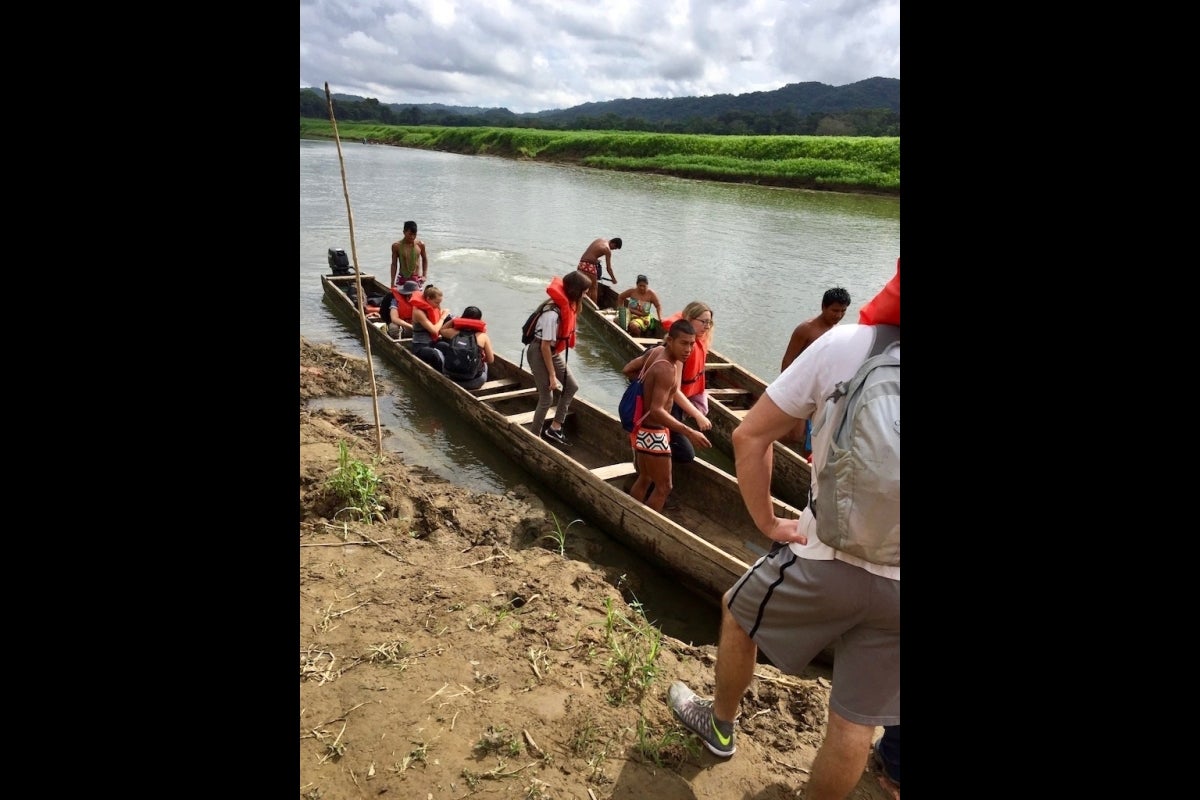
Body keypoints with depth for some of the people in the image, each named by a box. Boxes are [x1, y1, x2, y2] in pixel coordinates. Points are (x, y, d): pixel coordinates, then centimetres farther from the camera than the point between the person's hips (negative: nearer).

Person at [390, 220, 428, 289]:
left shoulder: (420, 244, -3)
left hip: (417, 278, 0)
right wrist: (392, 282, 1)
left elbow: (425, 260, 13)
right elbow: (394, 264, 4)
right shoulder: (396, 246, -4)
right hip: (402, 278, 0)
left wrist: (424, 275, 5)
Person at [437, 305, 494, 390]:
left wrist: (453, 320, 11)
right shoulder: (483, 336, -10)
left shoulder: (453, 332, -4)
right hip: (475, 382, -1)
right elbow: (490, 360, -2)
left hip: (452, 379, 2)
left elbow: (442, 330, 21)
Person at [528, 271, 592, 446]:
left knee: (571, 387, 13)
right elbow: (545, 346, -26)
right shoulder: (553, 314, -31)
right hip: (539, 354, -9)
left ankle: (554, 428, 21)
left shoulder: (568, 305, -4)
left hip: (554, 353, 9)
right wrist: (552, 375, -21)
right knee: (546, 399, -2)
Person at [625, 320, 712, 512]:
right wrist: (689, 432, -38)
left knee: (644, 479, 24)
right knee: (663, 487, 2)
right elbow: (657, 410, -35)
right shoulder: (667, 369, -27)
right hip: (652, 433, -10)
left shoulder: (656, 351, 0)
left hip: (641, 428, 10)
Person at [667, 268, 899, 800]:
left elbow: (749, 437, -10)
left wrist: (767, 521, 0)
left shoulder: (845, 344, -12)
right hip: (894, 585, 2)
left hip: (828, 560, -2)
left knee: (737, 614, 27)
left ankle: (719, 725, 48)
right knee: (857, 722, 19)